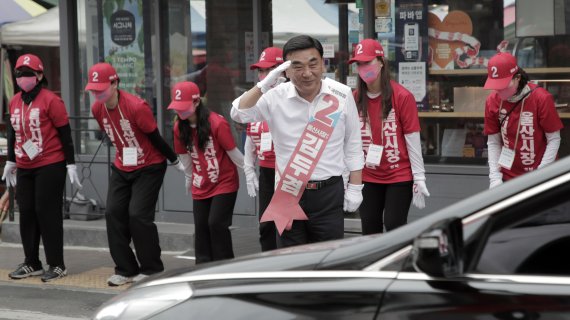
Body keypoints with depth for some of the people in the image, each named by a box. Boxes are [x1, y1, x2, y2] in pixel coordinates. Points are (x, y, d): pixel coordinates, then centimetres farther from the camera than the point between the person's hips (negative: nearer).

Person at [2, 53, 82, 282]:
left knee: (48, 213, -4)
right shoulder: (14, 102, 8)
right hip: (24, 169, 7)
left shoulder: (50, 100, -11)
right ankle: (32, 263, 20)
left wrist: (70, 164, -10)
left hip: (50, 167, -7)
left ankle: (57, 265, 5)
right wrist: (10, 162, 24)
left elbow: (65, 134, -9)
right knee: (26, 213, 9)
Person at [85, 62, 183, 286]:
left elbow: (155, 138, -16)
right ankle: (126, 270, 8)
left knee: (138, 215, -13)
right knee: (114, 213, -1)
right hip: (121, 169, 7)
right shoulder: (97, 109, -5)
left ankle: (152, 270, 2)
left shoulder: (136, 106, -25)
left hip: (149, 168, -7)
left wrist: (175, 161, -6)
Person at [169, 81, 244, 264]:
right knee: (201, 227, 6)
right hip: (201, 186, 6)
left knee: (216, 224, -12)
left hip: (225, 183, -6)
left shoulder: (217, 123, -21)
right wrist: (189, 179, 20)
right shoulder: (179, 127, -3)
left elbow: (232, 152, -13)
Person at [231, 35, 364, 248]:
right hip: (289, 193, 0)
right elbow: (238, 114, -12)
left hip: (329, 193, 0)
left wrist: (355, 187, 4)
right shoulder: (276, 97, -4)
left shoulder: (342, 95, -2)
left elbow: (352, 144, 5)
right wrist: (264, 85, -22)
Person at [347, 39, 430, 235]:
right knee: (369, 231, 7)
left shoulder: (402, 96, -9)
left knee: (394, 228, -4)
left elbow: (413, 139, -8)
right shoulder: (355, 99, 3)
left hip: (400, 176, -4)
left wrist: (419, 177, -9)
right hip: (368, 177, 4)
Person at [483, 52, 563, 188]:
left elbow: (554, 140, -9)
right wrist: (495, 176, -6)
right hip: (508, 177, 3)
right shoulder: (492, 101, -3)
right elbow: (493, 142, 3)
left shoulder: (541, 98, -14)